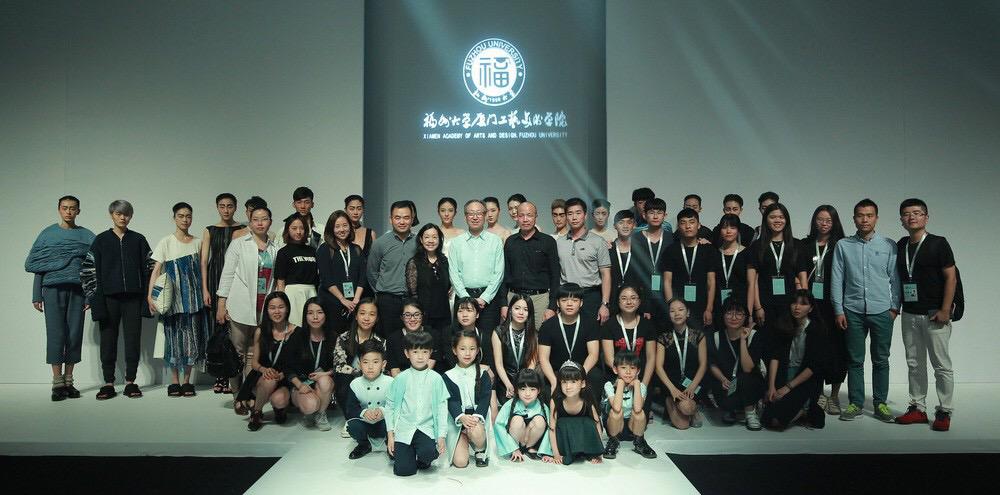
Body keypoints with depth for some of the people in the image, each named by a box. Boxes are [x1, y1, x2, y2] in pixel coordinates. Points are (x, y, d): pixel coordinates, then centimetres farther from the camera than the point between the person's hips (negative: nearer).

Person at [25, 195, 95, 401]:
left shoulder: (87, 236, 9)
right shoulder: (47, 234, 10)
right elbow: (34, 265, 9)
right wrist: (37, 296, 3)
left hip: (77, 289, 1)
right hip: (53, 289, 0)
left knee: (75, 335, 1)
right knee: (56, 334, -5)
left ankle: (68, 381, 10)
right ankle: (57, 382, 0)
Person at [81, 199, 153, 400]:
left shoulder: (138, 240, 9)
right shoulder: (101, 240, 6)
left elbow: (149, 268, 8)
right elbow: (89, 269, 4)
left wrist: (148, 296, 0)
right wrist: (94, 298, -4)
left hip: (133, 297, 0)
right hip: (109, 298, 0)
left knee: (133, 339, 1)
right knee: (108, 340, 3)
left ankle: (130, 382, 9)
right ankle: (108, 384, 9)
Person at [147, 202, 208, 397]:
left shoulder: (197, 242, 8)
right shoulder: (166, 242, 0)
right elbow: (156, 270, -6)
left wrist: (204, 293, 5)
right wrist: (150, 295, -16)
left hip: (193, 297, 2)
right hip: (173, 298, -2)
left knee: (192, 336, 3)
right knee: (174, 336, 1)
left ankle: (187, 381, 12)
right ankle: (174, 381, 11)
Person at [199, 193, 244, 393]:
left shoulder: (242, 230, 8)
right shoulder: (209, 231, 11)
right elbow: (203, 261, 7)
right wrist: (204, 289, -2)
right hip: (215, 280, 1)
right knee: (216, 326, 0)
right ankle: (219, 377, 6)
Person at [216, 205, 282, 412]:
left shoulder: (276, 246, 9)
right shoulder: (239, 244, 3)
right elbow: (227, 274, 1)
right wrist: (221, 304, -4)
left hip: (265, 308, 2)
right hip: (241, 306, -2)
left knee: (254, 353, 5)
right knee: (238, 352, 3)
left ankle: (250, 394, 13)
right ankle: (237, 396, 12)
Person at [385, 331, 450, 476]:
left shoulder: (436, 379, 0)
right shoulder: (401, 379, 0)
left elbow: (442, 407, 2)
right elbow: (390, 406, 4)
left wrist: (442, 435, -3)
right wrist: (390, 434, 0)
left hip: (426, 428, 0)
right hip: (403, 429, 0)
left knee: (429, 452, -30)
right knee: (404, 470, -11)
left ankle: (421, 460, 8)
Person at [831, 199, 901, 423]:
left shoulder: (889, 245, 4)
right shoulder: (843, 245, 3)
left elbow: (895, 278, 5)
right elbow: (837, 279, 3)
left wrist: (895, 307, 0)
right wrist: (839, 310, -1)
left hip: (881, 311, 0)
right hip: (853, 311, 0)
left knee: (881, 360, 7)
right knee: (855, 360, 5)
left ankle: (880, 403, 17)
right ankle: (855, 403, 14)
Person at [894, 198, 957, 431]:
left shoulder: (938, 243, -6)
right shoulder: (901, 246, 9)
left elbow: (950, 277, -9)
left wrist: (945, 310, -14)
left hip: (934, 314, -5)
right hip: (909, 314, 5)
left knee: (941, 365, 0)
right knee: (914, 364, 10)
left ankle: (944, 412, 9)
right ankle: (918, 408, 19)